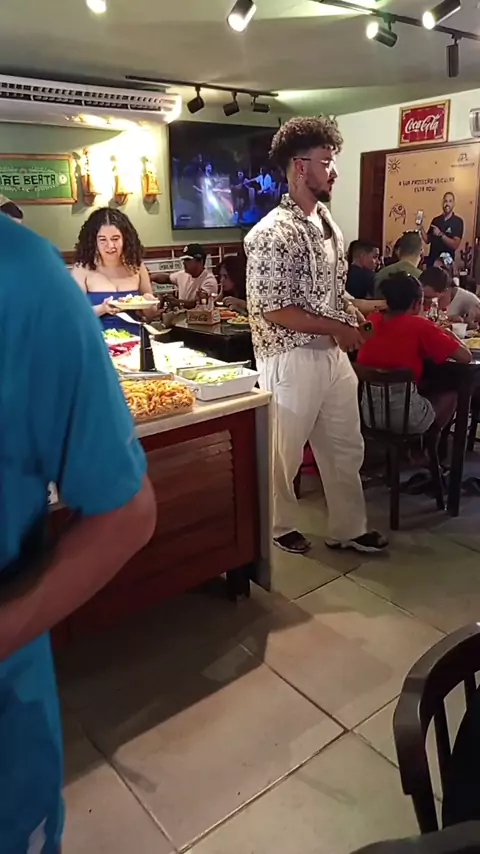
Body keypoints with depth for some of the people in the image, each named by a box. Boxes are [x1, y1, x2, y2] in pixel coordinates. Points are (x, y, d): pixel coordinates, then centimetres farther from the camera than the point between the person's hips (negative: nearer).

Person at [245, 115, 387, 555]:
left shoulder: (327, 223, 10)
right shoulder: (272, 234, -17)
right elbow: (274, 310, -21)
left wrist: (353, 317, 2)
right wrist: (337, 329, -15)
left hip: (333, 354, 9)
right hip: (292, 359, -8)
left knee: (346, 447, 16)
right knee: (284, 452, 10)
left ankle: (348, 528, 33)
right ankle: (278, 526, 32)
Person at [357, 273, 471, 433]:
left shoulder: (371, 320, 3)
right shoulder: (420, 325, -11)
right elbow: (465, 357, -8)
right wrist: (448, 334, 10)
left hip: (367, 410, 5)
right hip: (405, 416, -5)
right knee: (450, 394, 25)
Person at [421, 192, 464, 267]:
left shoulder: (458, 221, -8)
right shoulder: (435, 220, 6)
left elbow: (455, 245, -17)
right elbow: (427, 240, 6)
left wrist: (440, 234, -23)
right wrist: (421, 228, -7)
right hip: (432, 260, 4)